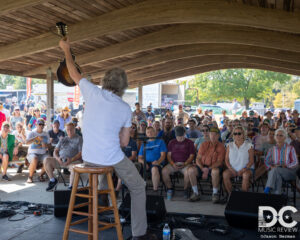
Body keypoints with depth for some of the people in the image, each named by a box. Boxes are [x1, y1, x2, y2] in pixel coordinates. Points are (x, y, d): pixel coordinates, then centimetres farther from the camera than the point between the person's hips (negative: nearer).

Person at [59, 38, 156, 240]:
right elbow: (124, 142, 2)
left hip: (88, 158, 4)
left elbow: (73, 72, 14)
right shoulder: (126, 108, -4)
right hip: (112, 158, -4)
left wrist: (66, 49, 28)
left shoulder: (93, 93, -3)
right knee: (139, 187, 16)